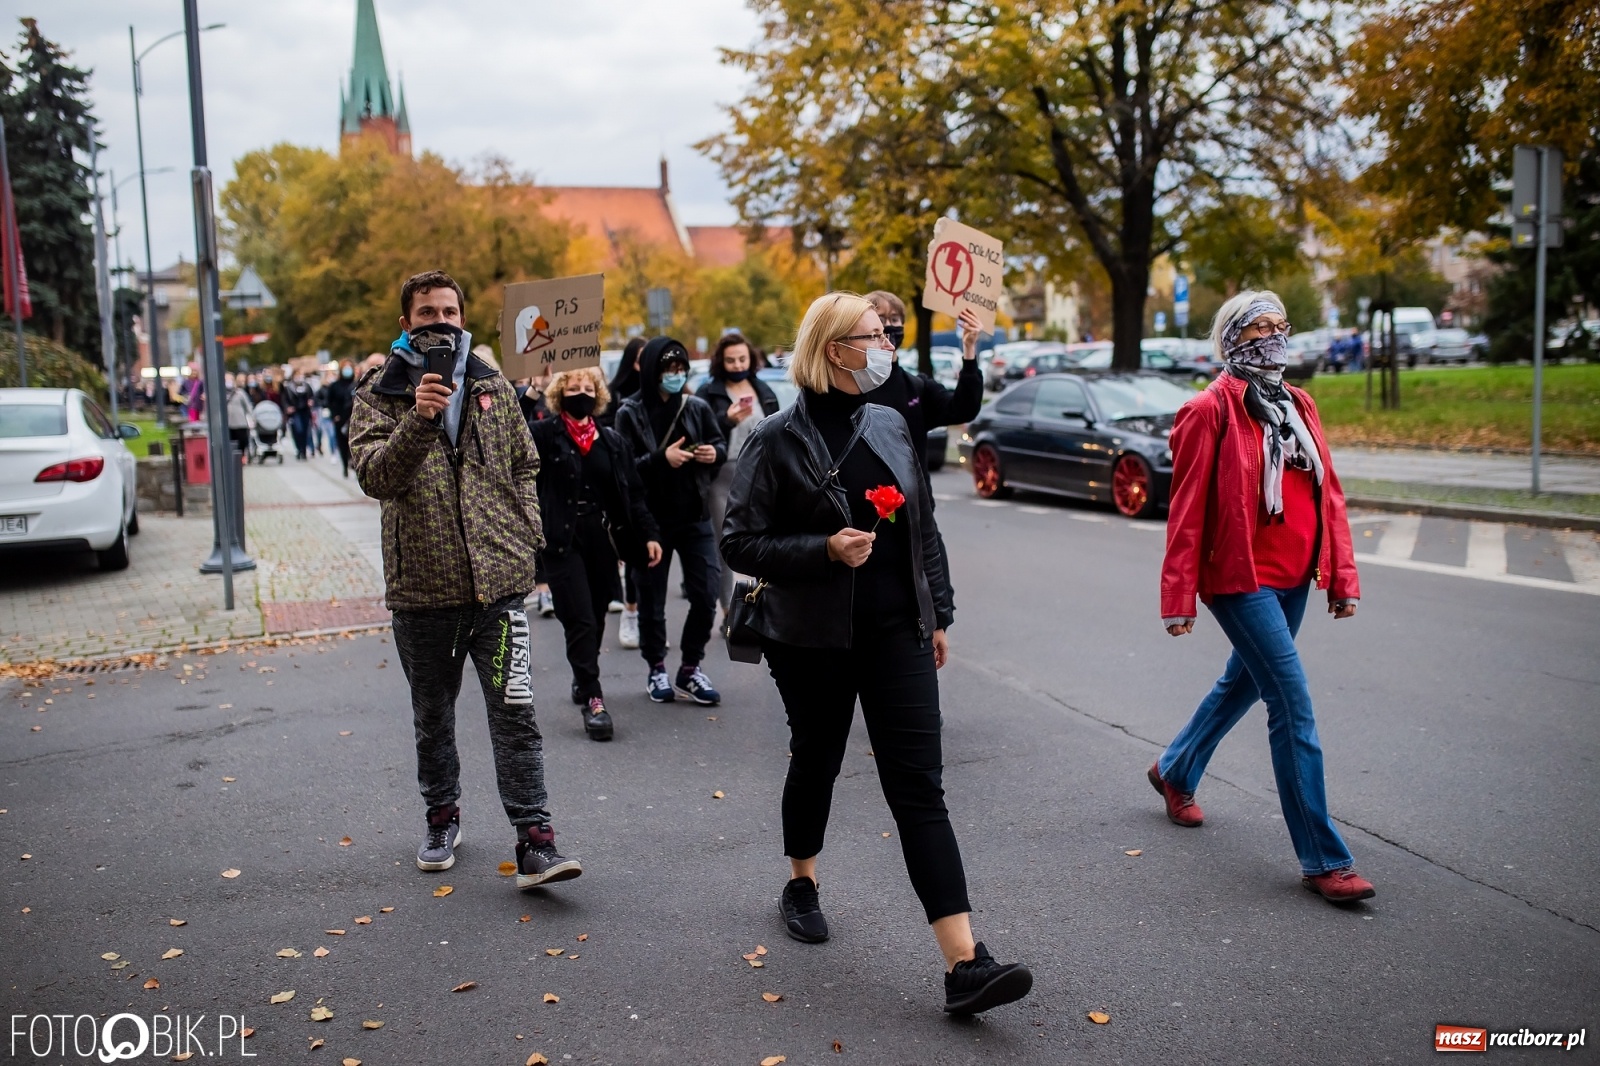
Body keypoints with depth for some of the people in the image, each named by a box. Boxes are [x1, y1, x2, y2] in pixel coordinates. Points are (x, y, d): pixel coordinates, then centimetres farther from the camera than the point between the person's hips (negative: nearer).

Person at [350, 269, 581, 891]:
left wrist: (526, 537, 5)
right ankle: (442, 818, 35)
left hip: (498, 581, 0)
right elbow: (373, 476, -15)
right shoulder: (381, 394, 0)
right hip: (422, 585, 0)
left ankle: (534, 842, -1)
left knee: (514, 711, -4)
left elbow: (524, 467, 16)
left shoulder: (493, 387, 8)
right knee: (432, 714, 16)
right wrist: (418, 419, -29)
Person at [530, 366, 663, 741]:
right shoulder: (543, 434, 1)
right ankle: (592, 699, -3)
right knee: (580, 620, -7)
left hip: (602, 540, 4)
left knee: (596, 618, 10)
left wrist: (648, 534, 3)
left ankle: (583, 679, 32)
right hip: (562, 541, -4)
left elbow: (633, 493, 11)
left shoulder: (611, 440, 11)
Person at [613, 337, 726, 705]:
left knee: (705, 597, 1)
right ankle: (657, 670, 25)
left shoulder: (697, 407, 2)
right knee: (652, 601, 8)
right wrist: (661, 459, -25)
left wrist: (715, 452, -8)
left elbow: (720, 445, 14)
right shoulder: (630, 413, -5)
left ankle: (690, 669, 18)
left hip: (695, 517, 2)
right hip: (651, 519, -2)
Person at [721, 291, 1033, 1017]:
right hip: (813, 637, -3)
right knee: (816, 761, 15)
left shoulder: (889, 427, 7)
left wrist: (938, 615, 15)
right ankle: (801, 885, 44)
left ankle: (964, 964, -8)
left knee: (919, 786, -3)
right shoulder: (779, 440, -8)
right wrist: (825, 549, -22)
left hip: (896, 631, 3)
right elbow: (740, 543, -10)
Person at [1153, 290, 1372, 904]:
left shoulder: (1298, 405, 11)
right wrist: (1179, 597, -12)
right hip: (1241, 576, -8)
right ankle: (1323, 861, -3)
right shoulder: (1213, 409, -10)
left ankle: (1175, 772, 46)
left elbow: (1328, 493, 13)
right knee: (1294, 706, -10)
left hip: (1293, 576, 8)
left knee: (1244, 682, 21)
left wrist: (1342, 576, 10)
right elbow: (1188, 508, -11)